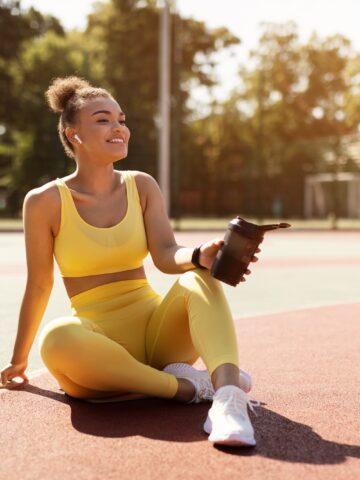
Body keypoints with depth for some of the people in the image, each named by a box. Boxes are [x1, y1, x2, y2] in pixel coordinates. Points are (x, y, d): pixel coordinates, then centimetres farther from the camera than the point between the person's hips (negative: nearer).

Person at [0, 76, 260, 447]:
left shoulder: (141, 186, 4)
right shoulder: (45, 201, -4)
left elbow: (166, 256, -9)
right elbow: (39, 287, 5)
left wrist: (201, 256, -32)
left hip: (156, 329, 3)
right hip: (99, 342, -2)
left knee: (198, 278, -27)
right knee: (57, 338, -36)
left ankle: (227, 393, -47)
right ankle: (186, 385, -24)